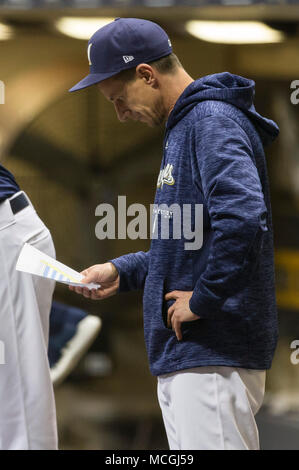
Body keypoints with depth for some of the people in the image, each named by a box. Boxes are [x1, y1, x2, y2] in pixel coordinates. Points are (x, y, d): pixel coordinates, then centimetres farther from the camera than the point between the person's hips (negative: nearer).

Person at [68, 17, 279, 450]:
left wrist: (202, 300, -21)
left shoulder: (213, 122, -14)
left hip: (214, 357, -11)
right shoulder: (184, 126, 20)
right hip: (181, 355, 11)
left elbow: (243, 218, -30)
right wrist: (122, 272, 17)